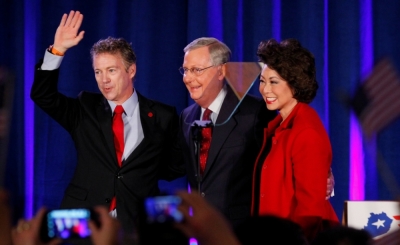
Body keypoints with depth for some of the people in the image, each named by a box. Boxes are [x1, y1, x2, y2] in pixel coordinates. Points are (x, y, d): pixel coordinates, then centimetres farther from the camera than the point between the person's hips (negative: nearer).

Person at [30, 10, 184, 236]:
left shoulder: (163, 116, 4)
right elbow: (43, 96, -2)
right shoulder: (85, 110, 9)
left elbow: (175, 167, 11)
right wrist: (57, 50, -11)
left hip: (137, 224, -1)